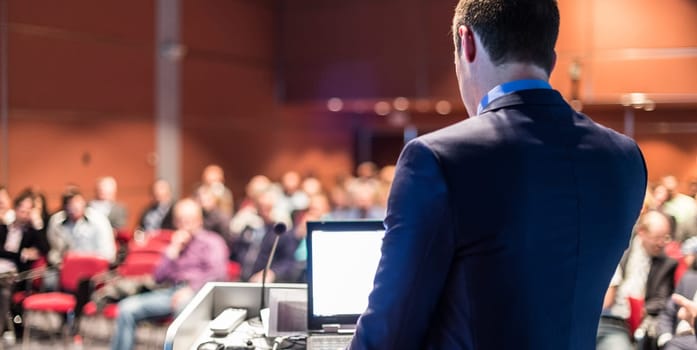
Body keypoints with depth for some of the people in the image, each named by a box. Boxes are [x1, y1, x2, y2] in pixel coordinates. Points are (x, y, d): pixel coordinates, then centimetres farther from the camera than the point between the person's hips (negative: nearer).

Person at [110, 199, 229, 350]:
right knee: (127, 307, -15)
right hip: (172, 291, 5)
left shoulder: (212, 241, 11)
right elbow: (159, 277, 15)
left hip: (198, 292, -5)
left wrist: (191, 289, -20)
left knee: (183, 305, -42)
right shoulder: (176, 243, 26)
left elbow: (217, 273, -7)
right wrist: (174, 249, 6)